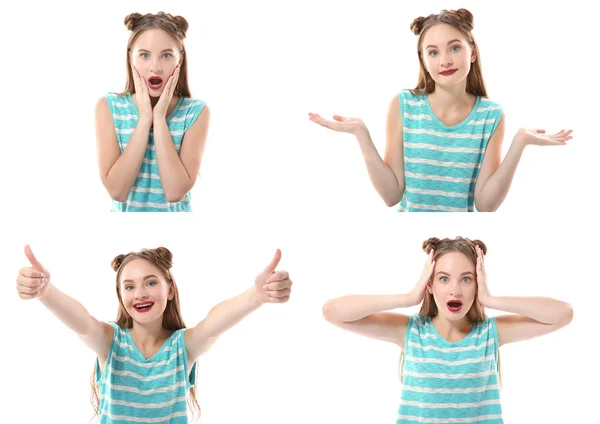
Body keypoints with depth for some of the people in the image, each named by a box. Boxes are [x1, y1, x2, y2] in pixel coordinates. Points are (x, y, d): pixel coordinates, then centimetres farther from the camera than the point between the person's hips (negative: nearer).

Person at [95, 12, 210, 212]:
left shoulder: (196, 111, -8)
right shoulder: (109, 107, -6)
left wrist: (160, 118, -18)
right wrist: (144, 118, -17)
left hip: (175, 212, 0)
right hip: (126, 211, 0)